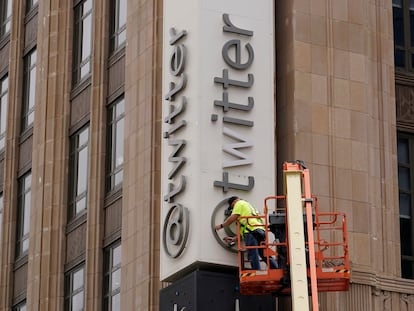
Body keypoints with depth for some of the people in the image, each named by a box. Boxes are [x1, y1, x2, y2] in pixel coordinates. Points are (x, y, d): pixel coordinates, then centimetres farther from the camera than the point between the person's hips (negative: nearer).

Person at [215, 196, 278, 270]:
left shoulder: (240, 203, 14)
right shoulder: (250, 206, 39)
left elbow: (232, 218, 1)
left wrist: (221, 225, 13)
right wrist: (234, 238, 33)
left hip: (252, 231, -8)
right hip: (261, 231, 8)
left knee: (253, 256, -12)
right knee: (265, 255, 6)